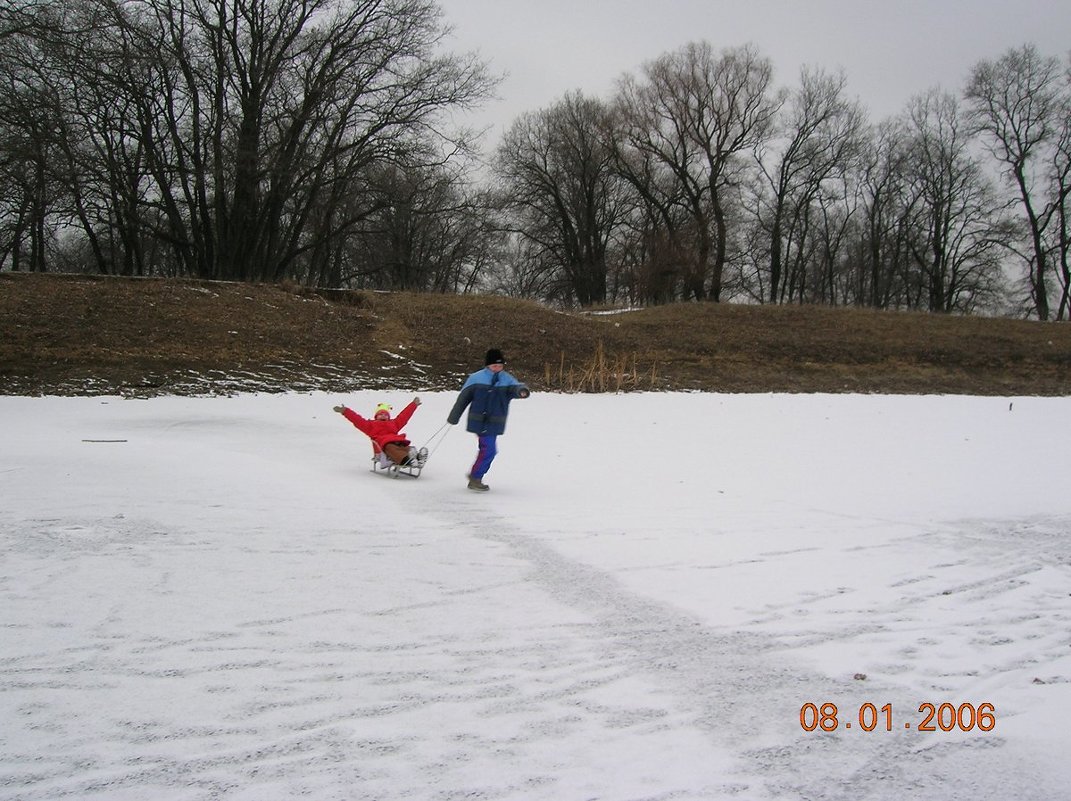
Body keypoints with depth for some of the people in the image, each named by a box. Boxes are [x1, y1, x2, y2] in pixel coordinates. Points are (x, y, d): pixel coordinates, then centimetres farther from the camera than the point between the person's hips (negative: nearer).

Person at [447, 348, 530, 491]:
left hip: (494, 423, 5)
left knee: (486, 449, 13)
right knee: (489, 449, -11)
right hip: (480, 421, -5)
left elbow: (515, 387, -17)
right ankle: (475, 478, 1)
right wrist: (453, 417, 6)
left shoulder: (507, 380, 4)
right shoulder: (476, 378, -5)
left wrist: (522, 390, -43)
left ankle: (475, 476, 30)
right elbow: (463, 398, 1)